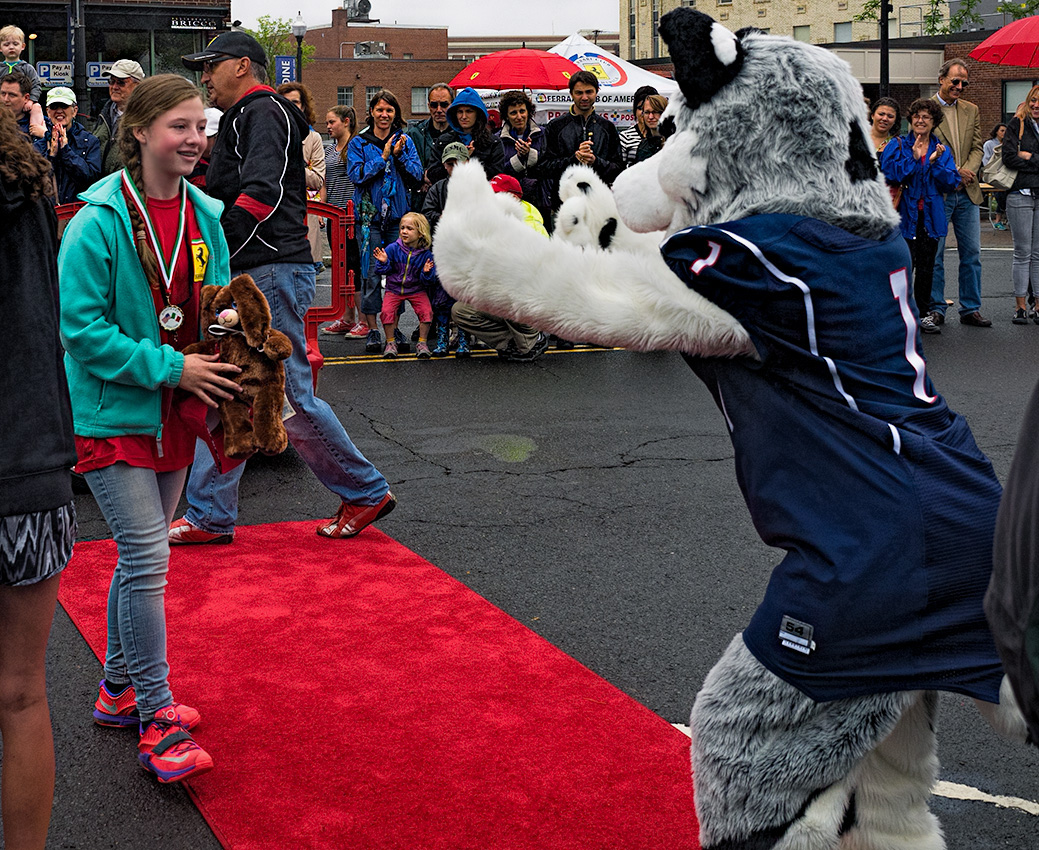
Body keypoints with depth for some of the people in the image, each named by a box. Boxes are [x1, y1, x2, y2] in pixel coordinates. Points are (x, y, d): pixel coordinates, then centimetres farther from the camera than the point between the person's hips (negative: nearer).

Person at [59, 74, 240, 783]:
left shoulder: (204, 216, 4)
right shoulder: (100, 222, -16)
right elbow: (81, 328, -17)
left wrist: (222, 362, -5)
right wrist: (171, 367, -20)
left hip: (175, 411, 7)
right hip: (112, 411, -6)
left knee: (141, 556, 16)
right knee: (148, 559, -9)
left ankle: (121, 687, 32)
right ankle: (156, 717, 3)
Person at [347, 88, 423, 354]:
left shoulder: (405, 141, 11)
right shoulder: (359, 143, 6)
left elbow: (416, 177, 2)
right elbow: (356, 175, -9)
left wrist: (399, 155, -11)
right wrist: (383, 157, -13)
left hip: (398, 214, 2)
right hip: (369, 215, -2)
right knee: (371, 273, -4)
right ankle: (372, 329, 1)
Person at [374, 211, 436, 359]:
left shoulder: (426, 254, -8)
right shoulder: (393, 249, -7)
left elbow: (426, 282, -4)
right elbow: (383, 271, -2)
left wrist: (426, 273, -25)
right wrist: (383, 262, -22)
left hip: (416, 290, 0)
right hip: (394, 289, 0)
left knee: (426, 311, -22)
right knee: (387, 311, -22)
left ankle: (422, 343, -4)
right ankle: (390, 343, -4)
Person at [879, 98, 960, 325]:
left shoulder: (942, 150, 11)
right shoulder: (897, 145, 2)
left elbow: (951, 182, 2)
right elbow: (888, 174, -11)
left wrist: (935, 162, -12)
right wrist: (913, 159, -17)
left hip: (930, 217, 4)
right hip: (905, 214, -4)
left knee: (926, 267, 8)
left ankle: (922, 314, 18)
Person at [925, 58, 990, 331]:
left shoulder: (972, 111, 13)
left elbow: (977, 148, 10)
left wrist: (966, 172, -10)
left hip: (967, 193, 5)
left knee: (972, 254, 7)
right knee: (934, 255, 0)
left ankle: (970, 309, 16)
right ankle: (935, 310, 10)